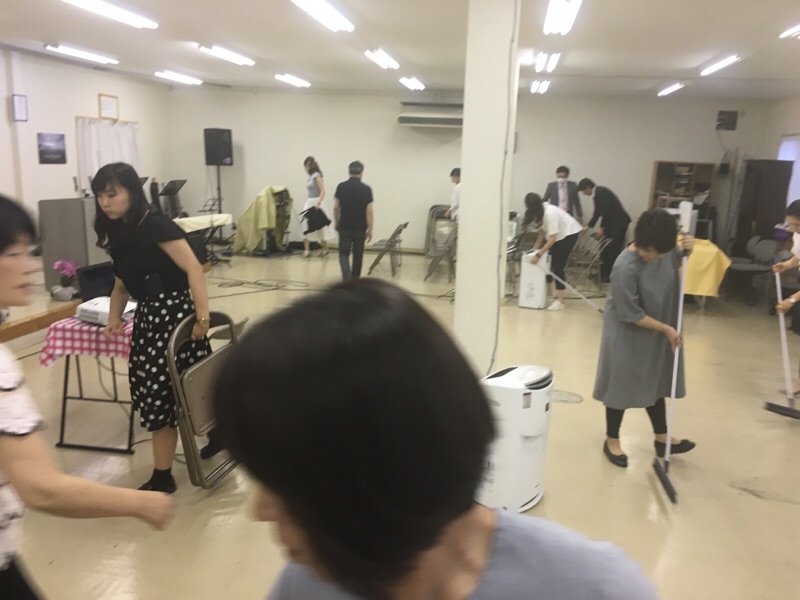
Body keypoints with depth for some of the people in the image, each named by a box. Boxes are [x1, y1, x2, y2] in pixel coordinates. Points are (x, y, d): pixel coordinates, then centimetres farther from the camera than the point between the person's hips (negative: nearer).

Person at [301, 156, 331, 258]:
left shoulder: (316, 176, -12)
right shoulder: (311, 176, 11)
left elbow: (322, 191, -20)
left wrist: (318, 203, -31)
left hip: (316, 203, -8)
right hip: (309, 202, 8)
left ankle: (325, 248, 18)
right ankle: (307, 249, -1)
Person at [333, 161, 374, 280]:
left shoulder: (341, 187, -4)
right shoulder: (366, 189, -8)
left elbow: (336, 208, 0)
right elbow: (369, 212, -9)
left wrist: (336, 222, 15)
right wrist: (370, 229, -2)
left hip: (345, 227, 0)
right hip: (360, 228, 0)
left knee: (344, 254, 4)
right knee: (358, 256, 14)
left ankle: (347, 277, -20)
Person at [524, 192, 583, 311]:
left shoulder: (550, 213, -34)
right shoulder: (539, 212, -10)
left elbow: (552, 239, -34)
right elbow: (542, 231, -1)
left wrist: (538, 255, -36)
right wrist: (536, 247, -10)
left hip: (569, 233, -8)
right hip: (556, 235, 8)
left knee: (558, 266, -12)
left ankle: (560, 301, -10)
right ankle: (548, 293, 14)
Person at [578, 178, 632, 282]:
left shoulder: (602, 192, -18)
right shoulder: (597, 194, 11)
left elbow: (606, 211, -22)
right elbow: (597, 213, 17)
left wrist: (602, 227, -15)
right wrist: (588, 226, 15)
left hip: (619, 223, -10)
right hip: (611, 223, 10)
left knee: (614, 250, -6)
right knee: (605, 249, 11)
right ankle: (605, 273, 19)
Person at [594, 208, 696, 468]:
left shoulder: (664, 250, -10)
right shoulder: (626, 268, -30)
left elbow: (676, 267, 14)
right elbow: (631, 315, -24)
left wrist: (686, 250, -8)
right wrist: (666, 329, -16)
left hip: (656, 333, 7)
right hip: (627, 334, -6)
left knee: (655, 382, 18)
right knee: (621, 386, 7)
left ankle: (662, 438, 34)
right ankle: (611, 440, 25)